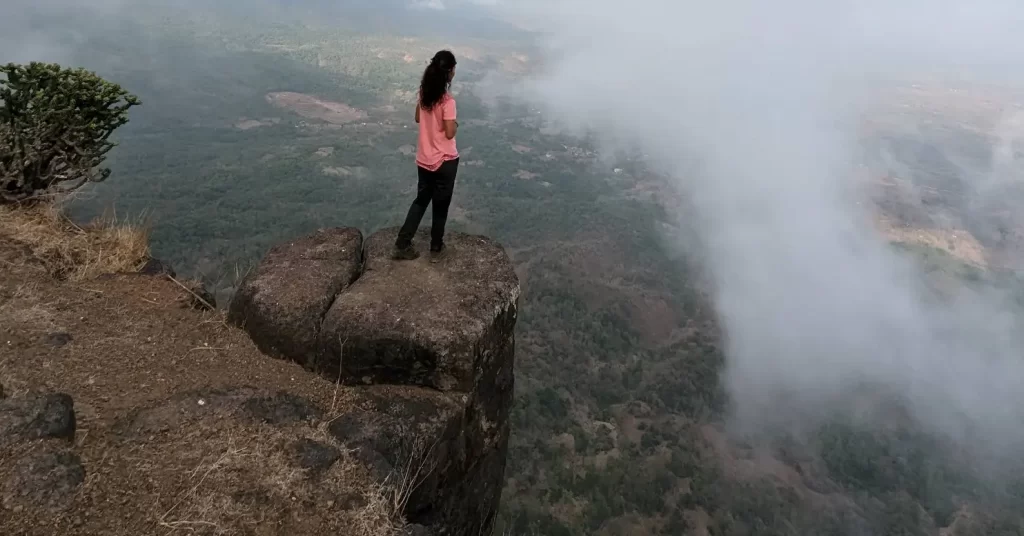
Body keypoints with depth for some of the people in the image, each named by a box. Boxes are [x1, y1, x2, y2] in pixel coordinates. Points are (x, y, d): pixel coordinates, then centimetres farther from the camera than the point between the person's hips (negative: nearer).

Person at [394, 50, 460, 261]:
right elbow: (450, 133, -20)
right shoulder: (448, 100, -22)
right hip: (445, 161, -6)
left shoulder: (424, 92, 0)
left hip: (424, 159, 6)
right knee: (441, 204, 11)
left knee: (421, 199, 18)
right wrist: (456, 123, -1)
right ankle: (436, 246, 26)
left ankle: (402, 244, 16)